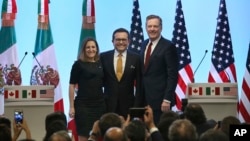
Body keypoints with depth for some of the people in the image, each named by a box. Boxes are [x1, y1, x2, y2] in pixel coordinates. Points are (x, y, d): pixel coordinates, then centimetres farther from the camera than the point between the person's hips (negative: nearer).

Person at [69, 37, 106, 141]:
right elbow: (72, 86, -3)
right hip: (83, 105, -4)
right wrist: (71, 107, -8)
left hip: (99, 104, 4)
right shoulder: (78, 64, -2)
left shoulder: (101, 63, 9)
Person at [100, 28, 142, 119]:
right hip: (108, 104, 0)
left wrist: (137, 106, -2)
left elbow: (139, 84, 3)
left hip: (128, 105, 0)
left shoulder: (136, 58, 2)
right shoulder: (103, 57, 4)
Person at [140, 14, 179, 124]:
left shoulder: (168, 46, -9)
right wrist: (140, 97, 14)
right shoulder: (144, 44, 13)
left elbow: (172, 75, -12)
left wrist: (167, 99, -18)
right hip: (144, 99, 6)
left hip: (160, 100, -6)